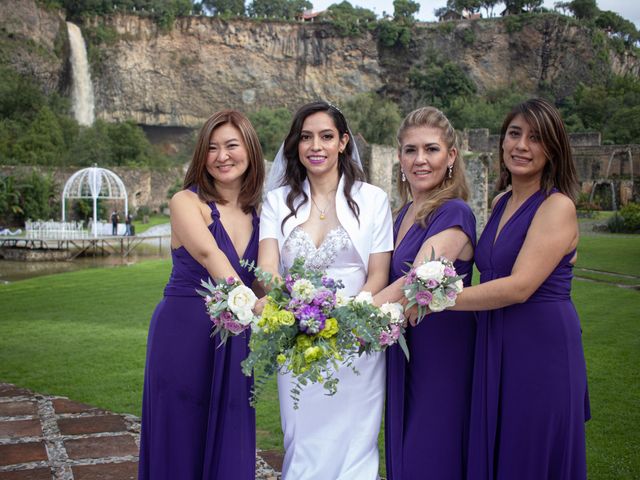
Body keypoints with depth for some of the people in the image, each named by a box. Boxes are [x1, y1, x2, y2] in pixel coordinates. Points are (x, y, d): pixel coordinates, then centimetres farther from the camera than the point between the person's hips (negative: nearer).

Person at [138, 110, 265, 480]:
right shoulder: (186, 202, -6)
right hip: (183, 337, -4)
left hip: (235, 342, 4)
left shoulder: (258, 213, 9)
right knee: (180, 447, 4)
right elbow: (209, 255, -24)